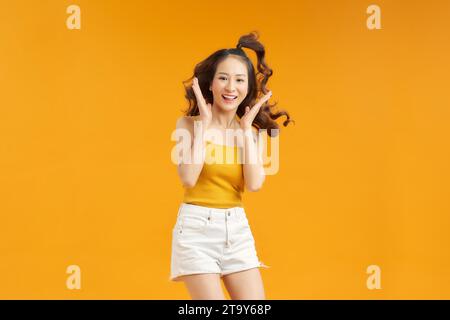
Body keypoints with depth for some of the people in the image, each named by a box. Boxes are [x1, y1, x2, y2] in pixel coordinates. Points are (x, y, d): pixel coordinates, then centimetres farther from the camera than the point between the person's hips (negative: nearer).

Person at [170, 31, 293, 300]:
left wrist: (246, 129, -5)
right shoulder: (189, 123, -3)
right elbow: (189, 178, -17)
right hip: (197, 228, -4)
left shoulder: (249, 130, 7)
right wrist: (203, 123, -12)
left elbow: (254, 184, -8)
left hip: (238, 229, 4)